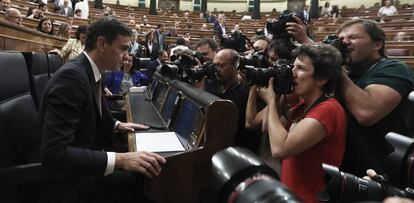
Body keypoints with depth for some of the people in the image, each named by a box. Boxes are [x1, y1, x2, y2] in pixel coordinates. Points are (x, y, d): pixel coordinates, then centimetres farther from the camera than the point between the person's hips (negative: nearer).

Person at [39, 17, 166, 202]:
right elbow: (54, 154, -31)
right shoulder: (71, 76, -25)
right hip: (70, 178, -9)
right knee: (145, 178, -15)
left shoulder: (89, 72, 3)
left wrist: (117, 125, 6)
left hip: (84, 161, 9)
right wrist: (119, 160, -34)